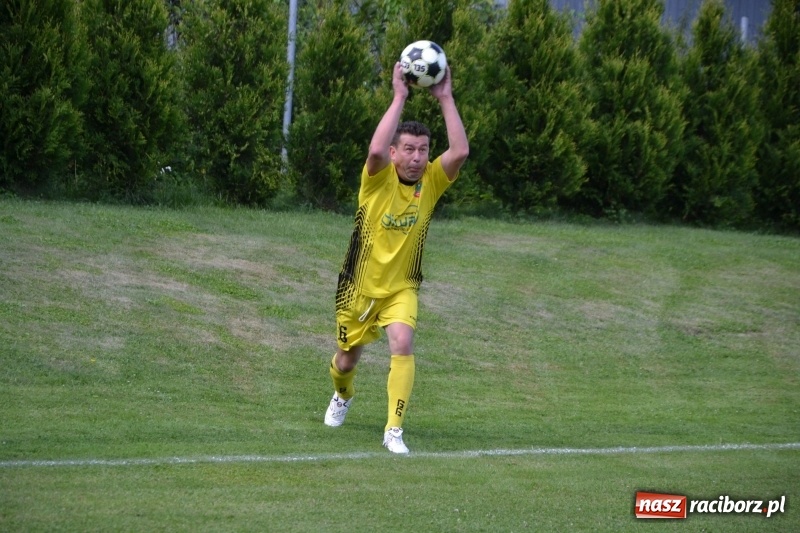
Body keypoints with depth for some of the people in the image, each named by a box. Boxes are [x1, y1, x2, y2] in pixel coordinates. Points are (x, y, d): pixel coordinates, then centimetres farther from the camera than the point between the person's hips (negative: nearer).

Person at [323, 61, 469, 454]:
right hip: (359, 288, -1)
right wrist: (399, 97, -37)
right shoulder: (379, 178, -16)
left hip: (401, 289, 1)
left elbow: (460, 151, -25)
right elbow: (376, 149, -39)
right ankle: (343, 395, 53)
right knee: (346, 362, 16)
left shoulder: (431, 181, -8)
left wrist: (445, 99, -27)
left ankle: (394, 430, -21)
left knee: (402, 346, -27)